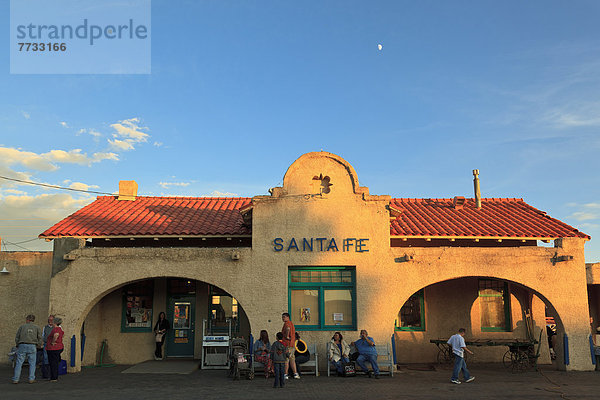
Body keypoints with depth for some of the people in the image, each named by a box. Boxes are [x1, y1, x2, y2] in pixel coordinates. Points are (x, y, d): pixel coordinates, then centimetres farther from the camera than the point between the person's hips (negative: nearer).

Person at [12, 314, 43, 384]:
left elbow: (17, 338, 7)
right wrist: (38, 347, 17)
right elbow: (40, 339, 4)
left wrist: (18, 345, 20)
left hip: (22, 346, 0)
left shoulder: (22, 326, 10)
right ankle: (31, 379, 1)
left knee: (19, 363, 5)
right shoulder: (37, 327, 10)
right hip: (32, 346, 0)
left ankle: (16, 379, 3)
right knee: (32, 363, 5)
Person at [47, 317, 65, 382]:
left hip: (53, 349, -9)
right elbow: (63, 334, 32)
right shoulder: (60, 328, 10)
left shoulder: (55, 329, -19)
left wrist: (53, 342, -28)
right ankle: (55, 377, 29)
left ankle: (54, 378, 2)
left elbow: (56, 334, -42)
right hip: (59, 347, 9)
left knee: (53, 363, -2)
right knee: (55, 363, 21)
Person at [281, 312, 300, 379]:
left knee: (286, 359, -4)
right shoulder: (291, 323, 19)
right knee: (292, 359, 13)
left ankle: (285, 374, -1)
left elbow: (288, 328, -32)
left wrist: (287, 336, -23)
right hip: (292, 344, 9)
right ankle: (295, 374, 12)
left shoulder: (287, 323, -10)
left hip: (287, 344, -9)